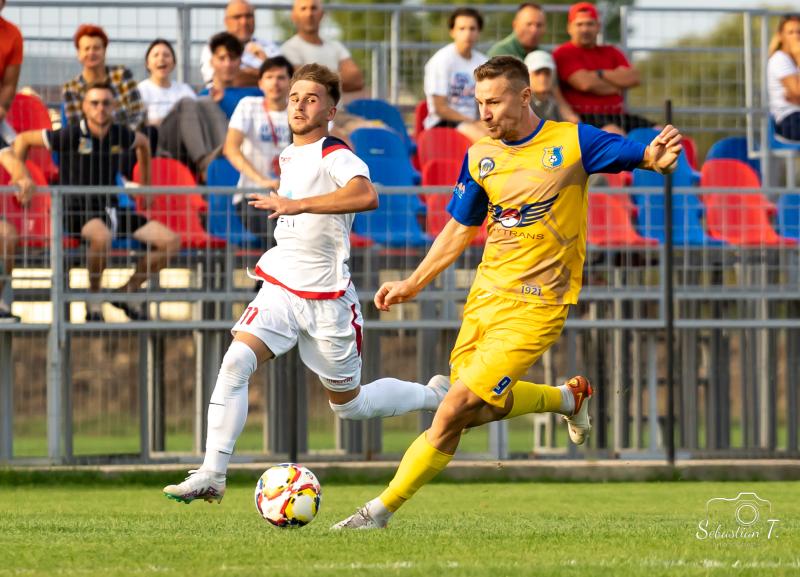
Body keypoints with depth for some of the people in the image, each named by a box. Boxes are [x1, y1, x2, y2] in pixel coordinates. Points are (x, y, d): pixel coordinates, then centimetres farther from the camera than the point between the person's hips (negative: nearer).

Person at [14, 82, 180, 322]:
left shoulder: (121, 135, 4)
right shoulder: (71, 135, -10)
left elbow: (143, 143, 29)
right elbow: (23, 139, -1)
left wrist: (146, 184, 31)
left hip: (110, 207, 6)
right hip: (77, 209, -6)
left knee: (171, 241, -5)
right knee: (102, 236, -42)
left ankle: (127, 291, 12)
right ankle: (94, 299, -16)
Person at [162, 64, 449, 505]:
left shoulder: (336, 157, -14)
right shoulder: (288, 157, 12)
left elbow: (366, 195, -38)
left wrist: (297, 205, -42)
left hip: (326, 298, -6)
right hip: (280, 288, 6)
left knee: (348, 404, 8)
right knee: (235, 362, -19)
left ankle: (435, 396, 33)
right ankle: (212, 475, -20)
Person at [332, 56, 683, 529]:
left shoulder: (572, 142, -9)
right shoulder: (479, 157, 6)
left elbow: (640, 154, -14)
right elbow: (460, 230, 18)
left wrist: (656, 157, -39)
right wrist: (412, 285, 15)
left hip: (536, 306, -6)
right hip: (485, 295, 6)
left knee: (454, 411, -12)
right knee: (478, 409, 12)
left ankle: (382, 509, -2)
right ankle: (569, 398, 37)